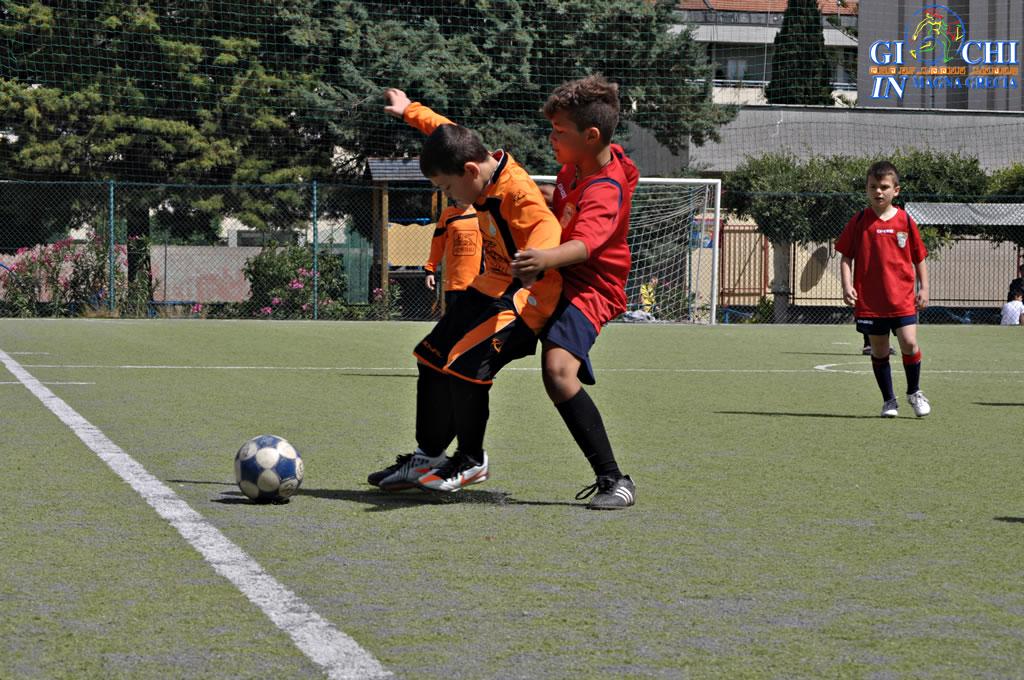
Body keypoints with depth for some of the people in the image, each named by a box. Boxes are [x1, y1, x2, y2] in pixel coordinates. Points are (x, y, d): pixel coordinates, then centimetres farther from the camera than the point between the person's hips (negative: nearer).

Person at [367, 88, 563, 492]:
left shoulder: (517, 192, -26)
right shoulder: (486, 177, 2)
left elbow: (545, 224, -45)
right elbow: (447, 132, 22)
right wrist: (411, 111, 37)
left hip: (525, 296, -10)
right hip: (491, 287, 10)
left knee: (465, 364, -21)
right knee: (433, 357, 10)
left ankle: (472, 461, -2)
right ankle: (428, 456, 20)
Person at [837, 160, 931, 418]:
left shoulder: (905, 221, 2)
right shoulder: (859, 222, 1)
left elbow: (919, 258, 10)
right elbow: (846, 257, 4)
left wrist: (923, 289, 4)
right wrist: (847, 286, -8)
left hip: (902, 298, 0)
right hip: (869, 300, 1)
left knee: (909, 343, -11)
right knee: (879, 350, 7)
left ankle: (914, 392, 12)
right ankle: (889, 400, 21)